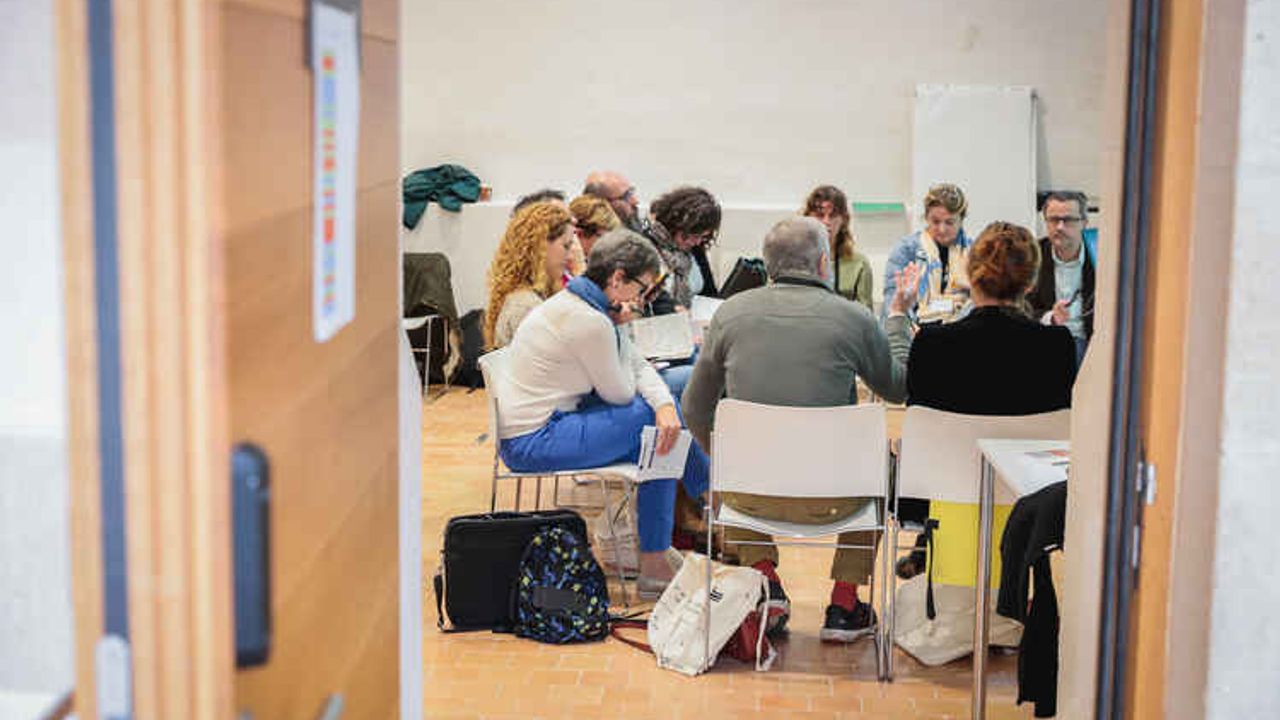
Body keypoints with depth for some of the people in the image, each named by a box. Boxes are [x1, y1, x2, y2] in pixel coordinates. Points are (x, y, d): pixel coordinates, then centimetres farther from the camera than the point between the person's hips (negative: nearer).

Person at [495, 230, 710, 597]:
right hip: (533, 444, -10)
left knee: (664, 418, 6)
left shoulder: (574, 303, 10)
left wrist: (667, 406, -11)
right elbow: (620, 393, -12)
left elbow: (639, 366, 7)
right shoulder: (590, 322, -23)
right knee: (650, 418, -9)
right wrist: (617, 330, -2)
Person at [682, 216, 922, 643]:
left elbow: (696, 408, 8)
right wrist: (898, 316, 26)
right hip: (828, 498, -2)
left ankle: (765, 581, 21)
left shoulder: (730, 312, 1)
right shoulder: (853, 318, -6)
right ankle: (844, 606, 27)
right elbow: (898, 387, 13)